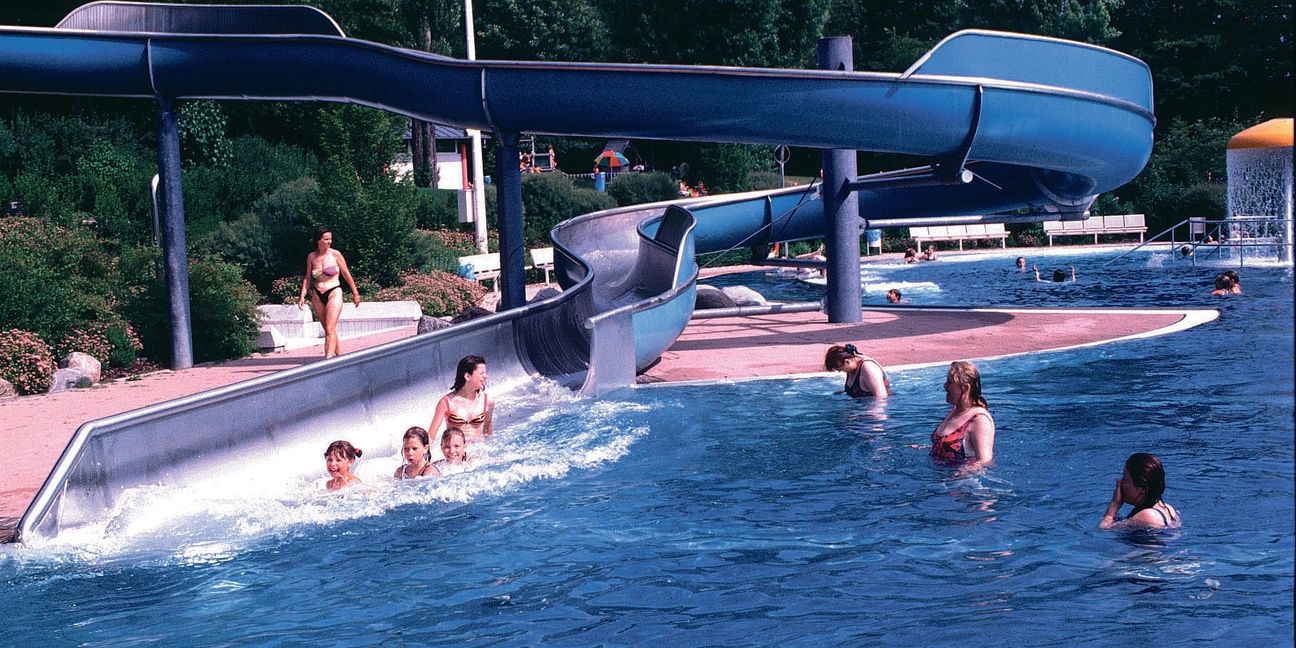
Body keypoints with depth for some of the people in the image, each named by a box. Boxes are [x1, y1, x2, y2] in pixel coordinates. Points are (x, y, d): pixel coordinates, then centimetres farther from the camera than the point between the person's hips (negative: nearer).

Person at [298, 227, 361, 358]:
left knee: (330, 330, -13)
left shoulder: (335, 254, -4)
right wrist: (302, 296, 3)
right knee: (328, 330, 10)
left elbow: (346, 274, 4)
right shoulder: (311, 257, 5)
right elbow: (307, 278, 12)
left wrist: (355, 293, 9)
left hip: (334, 293, -4)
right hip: (317, 296, 4)